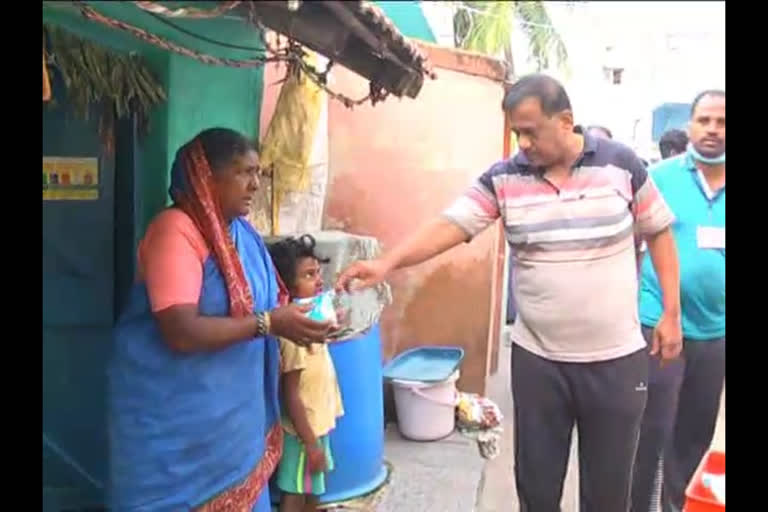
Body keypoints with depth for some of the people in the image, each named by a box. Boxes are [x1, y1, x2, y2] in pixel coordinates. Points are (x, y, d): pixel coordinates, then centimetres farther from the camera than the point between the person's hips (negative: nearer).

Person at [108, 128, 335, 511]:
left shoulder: (242, 232, 7)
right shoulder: (175, 230, -19)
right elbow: (181, 332, -27)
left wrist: (295, 314, -4)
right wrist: (269, 323, -27)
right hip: (174, 415, -7)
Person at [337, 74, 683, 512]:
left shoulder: (621, 163, -6)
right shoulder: (503, 179, -5)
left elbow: (659, 232, 4)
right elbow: (450, 226, -13)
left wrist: (671, 313, 1)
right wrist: (386, 263, -28)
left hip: (617, 357, -1)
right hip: (537, 358, 1)